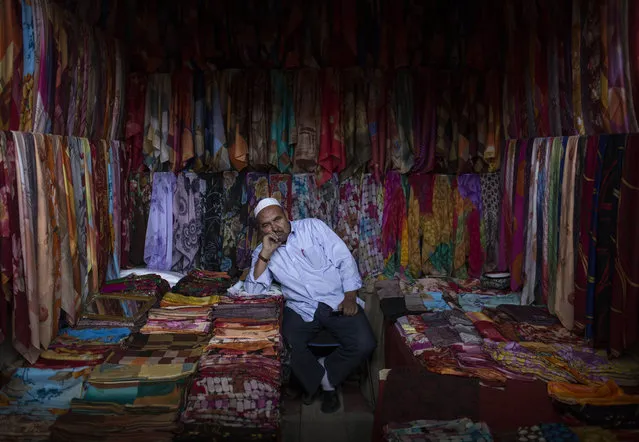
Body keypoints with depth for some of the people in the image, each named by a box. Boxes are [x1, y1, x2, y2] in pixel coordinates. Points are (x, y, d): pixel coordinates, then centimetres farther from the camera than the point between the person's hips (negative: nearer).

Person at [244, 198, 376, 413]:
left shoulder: (313, 227, 2)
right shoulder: (262, 253, 8)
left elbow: (344, 259, 0)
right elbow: (252, 291, -5)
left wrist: (350, 297, -10)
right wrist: (265, 254, -14)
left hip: (337, 301, -1)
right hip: (302, 309, 1)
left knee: (364, 345, -22)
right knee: (285, 345, -27)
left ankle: (324, 376, 8)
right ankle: (325, 382, 2)